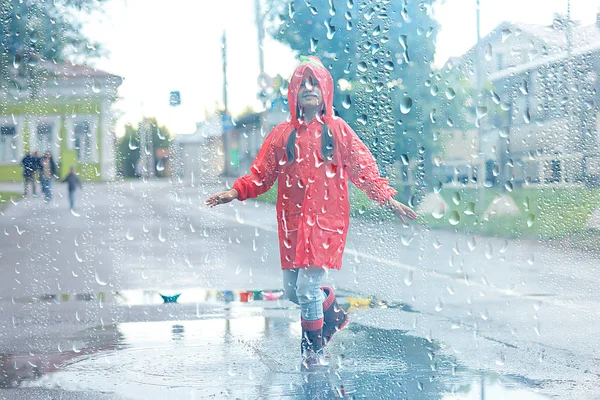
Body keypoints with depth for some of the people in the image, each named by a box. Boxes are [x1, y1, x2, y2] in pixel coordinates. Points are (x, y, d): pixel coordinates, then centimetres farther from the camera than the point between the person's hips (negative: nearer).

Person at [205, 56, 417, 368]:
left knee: (307, 286, -12)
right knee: (292, 289, 8)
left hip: (326, 219, -3)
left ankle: (312, 350, 8)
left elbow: (363, 168, 4)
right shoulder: (282, 134, 7)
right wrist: (235, 192, -8)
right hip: (292, 221, 3)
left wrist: (386, 199, -5)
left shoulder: (337, 130, 3)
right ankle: (333, 313, 38)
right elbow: (261, 175, 7)